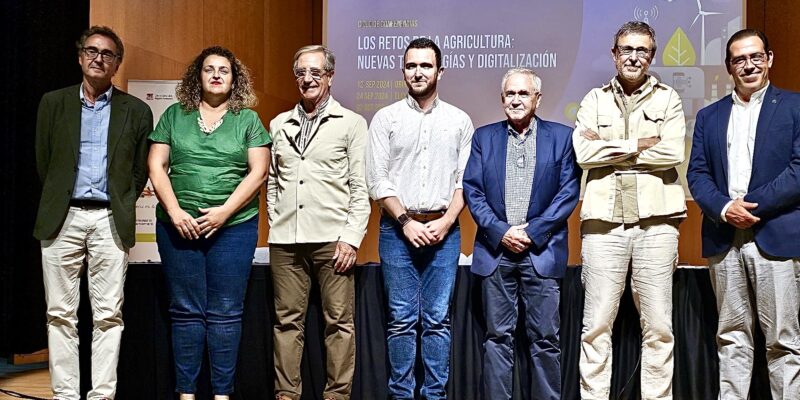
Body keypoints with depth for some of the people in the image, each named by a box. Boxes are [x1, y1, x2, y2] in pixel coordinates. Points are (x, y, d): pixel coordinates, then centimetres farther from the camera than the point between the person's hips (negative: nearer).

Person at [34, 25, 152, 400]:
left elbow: (141, 171, 9)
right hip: (62, 218, 1)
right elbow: (43, 162, 12)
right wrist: (57, 202, 10)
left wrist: (120, 205, 4)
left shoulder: (136, 111, 7)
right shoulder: (53, 102, 10)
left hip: (110, 221, -1)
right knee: (60, 314, 3)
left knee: (108, 315, -1)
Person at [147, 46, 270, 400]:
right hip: (179, 225, 1)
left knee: (225, 314, 1)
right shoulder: (175, 116, 11)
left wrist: (224, 211, -11)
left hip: (233, 226, -1)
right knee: (186, 312, 4)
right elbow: (157, 166, 5)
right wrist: (175, 212, -7)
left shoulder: (248, 120, 7)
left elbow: (258, 172, -1)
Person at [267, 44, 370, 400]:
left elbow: (360, 187, 0)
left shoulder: (351, 123, 5)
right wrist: (276, 225, 9)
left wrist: (352, 237, -8)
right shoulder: (279, 124, 16)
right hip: (285, 241, 3)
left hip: (332, 238, -3)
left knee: (339, 322, 0)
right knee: (287, 321, 6)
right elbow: (272, 181, 19)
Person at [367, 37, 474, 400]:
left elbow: (465, 179, 4)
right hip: (397, 229, 0)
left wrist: (446, 221, -8)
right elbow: (377, 179, -1)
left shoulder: (460, 121, 8)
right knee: (402, 319, 3)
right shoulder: (386, 118, 5)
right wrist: (406, 221, -9)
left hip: (443, 230, 1)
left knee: (438, 319, 4)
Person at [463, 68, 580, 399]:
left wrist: (532, 232, -9)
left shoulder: (562, 136, 6)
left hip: (542, 252, -1)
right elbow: (472, 189, 3)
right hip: (496, 252, 1)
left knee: (545, 337, 3)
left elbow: (569, 192, -1)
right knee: (498, 336, 6)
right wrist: (500, 232, -9)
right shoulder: (484, 137, 10)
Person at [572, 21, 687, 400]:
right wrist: (638, 145, -5)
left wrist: (608, 147, -5)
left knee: (658, 325, 5)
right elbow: (583, 153, -3)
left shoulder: (668, 99, 9)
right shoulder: (594, 100, 11)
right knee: (596, 324, 3)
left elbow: (673, 153, -7)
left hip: (656, 220, 0)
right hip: (604, 221, 0)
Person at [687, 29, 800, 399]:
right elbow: (696, 173, 8)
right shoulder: (709, 116, 16)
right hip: (724, 239, 3)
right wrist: (724, 208, -10)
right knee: (732, 337, 8)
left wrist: (751, 204, -12)